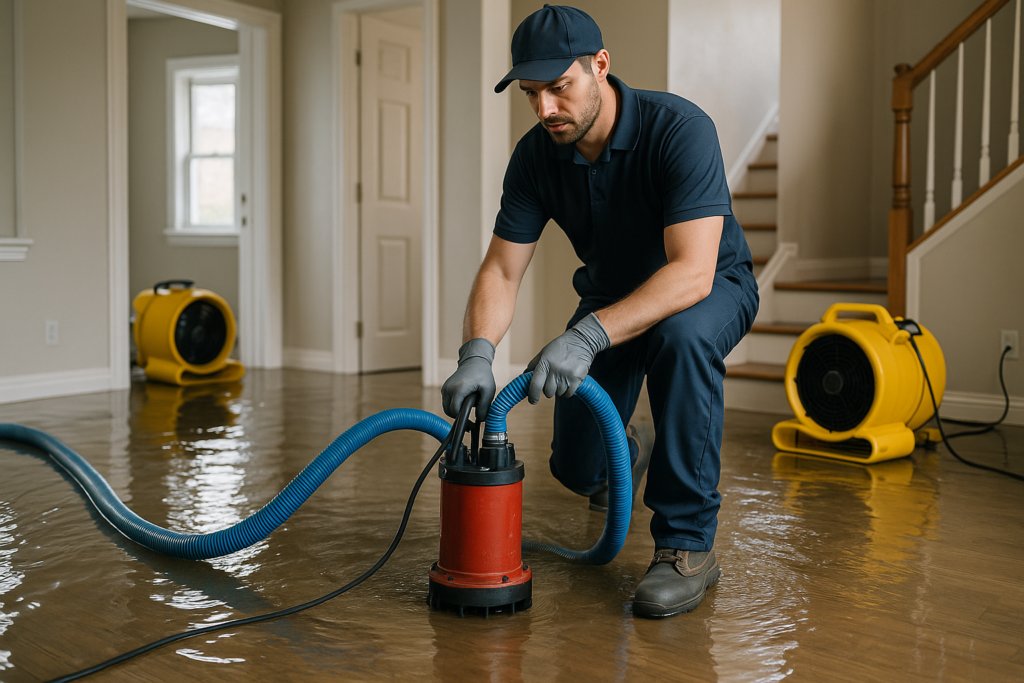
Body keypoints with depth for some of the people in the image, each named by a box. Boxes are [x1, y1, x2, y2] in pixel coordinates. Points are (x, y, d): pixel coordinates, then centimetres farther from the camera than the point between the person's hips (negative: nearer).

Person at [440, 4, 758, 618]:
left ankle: (689, 544, -27)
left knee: (683, 335, -41)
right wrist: (477, 354, -35)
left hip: (711, 286, -4)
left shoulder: (680, 129, -31)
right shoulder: (537, 155, -15)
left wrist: (588, 336, -50)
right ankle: (626, 451, 38)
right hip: (612, 294, 5)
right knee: (577, 469, -3)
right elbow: (502, 271, -15)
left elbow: (691, 271, -39)